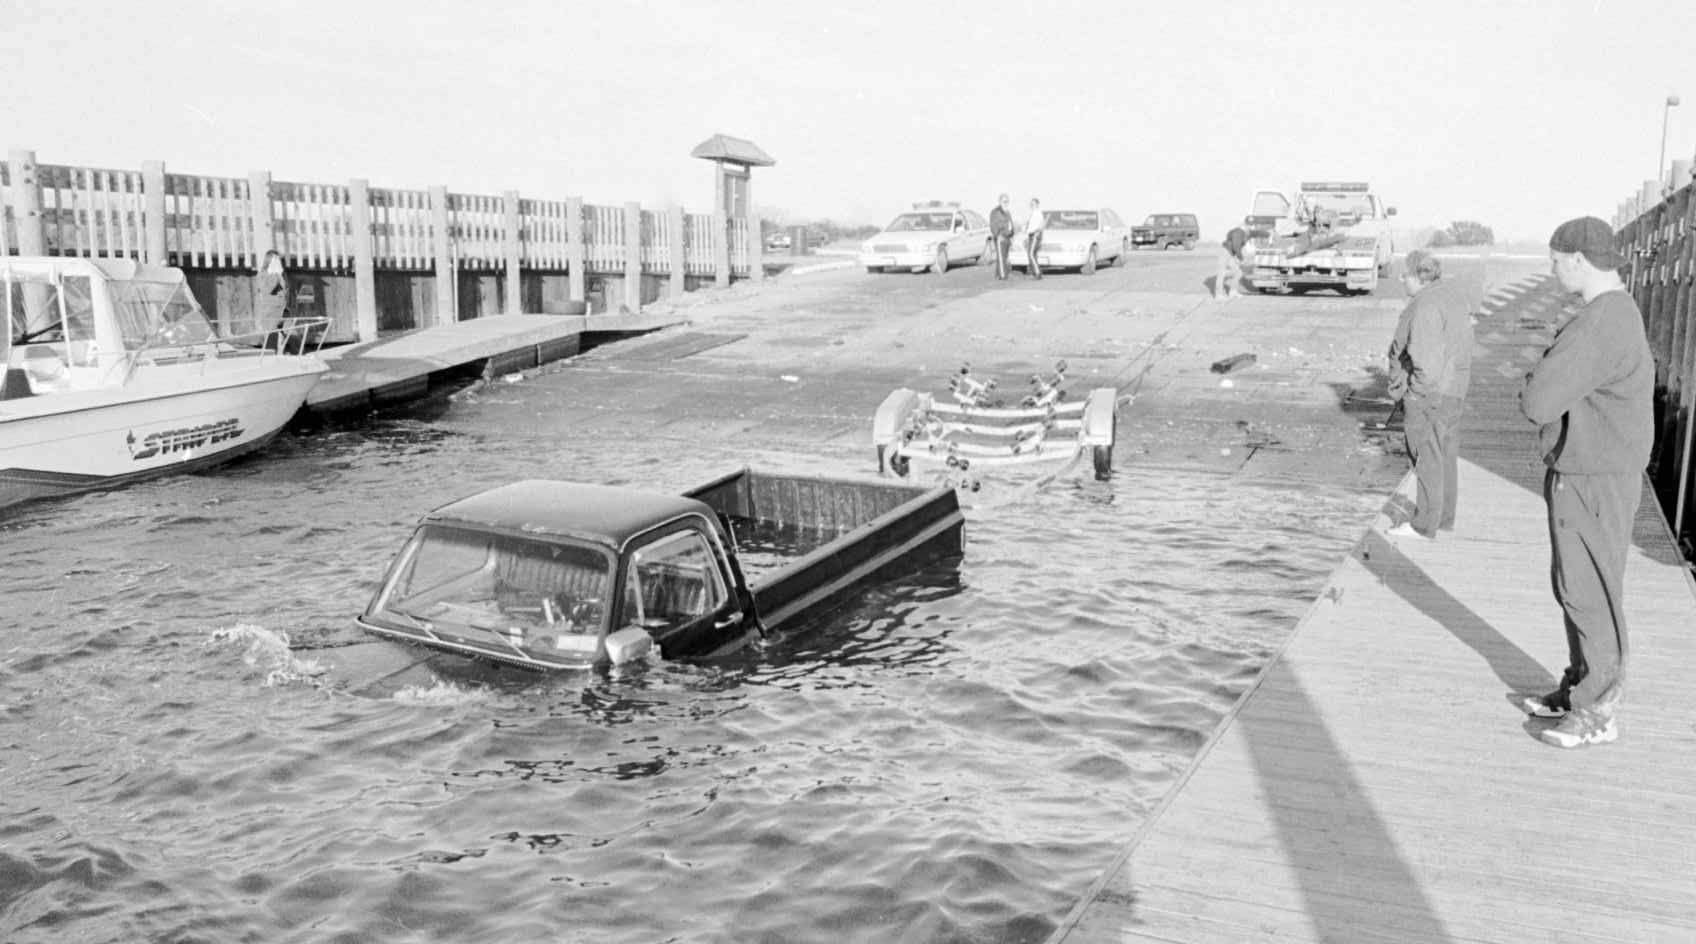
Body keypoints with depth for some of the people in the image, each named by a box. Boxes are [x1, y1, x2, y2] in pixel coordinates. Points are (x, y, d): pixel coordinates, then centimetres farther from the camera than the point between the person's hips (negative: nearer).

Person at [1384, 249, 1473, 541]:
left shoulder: (1426, 306, -22)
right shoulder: (1452, 292, 10)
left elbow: (1427, 360, -25)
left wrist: (1417, 392, -16)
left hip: (1429, 390, -10)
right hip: (1453, 389, 10)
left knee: (1427, 457, -2)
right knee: (1443, 454, 17)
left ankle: (1424, 525, 7)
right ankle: (1444, 518, 27)